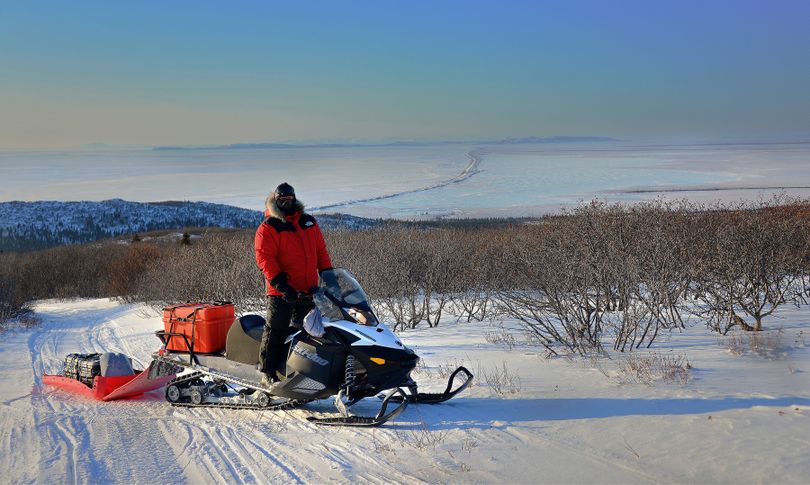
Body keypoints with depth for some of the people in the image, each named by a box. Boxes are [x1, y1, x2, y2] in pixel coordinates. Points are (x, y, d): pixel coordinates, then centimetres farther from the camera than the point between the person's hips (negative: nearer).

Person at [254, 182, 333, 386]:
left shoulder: (309, 222, 14)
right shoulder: (268, 228, -4)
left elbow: (321, 251, 18)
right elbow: (264, 257, -13)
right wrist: (279, 283, -21)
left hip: (308, 290, 6)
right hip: (282, 292, -6)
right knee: (276, 331, -4)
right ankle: (268, 373, 2)